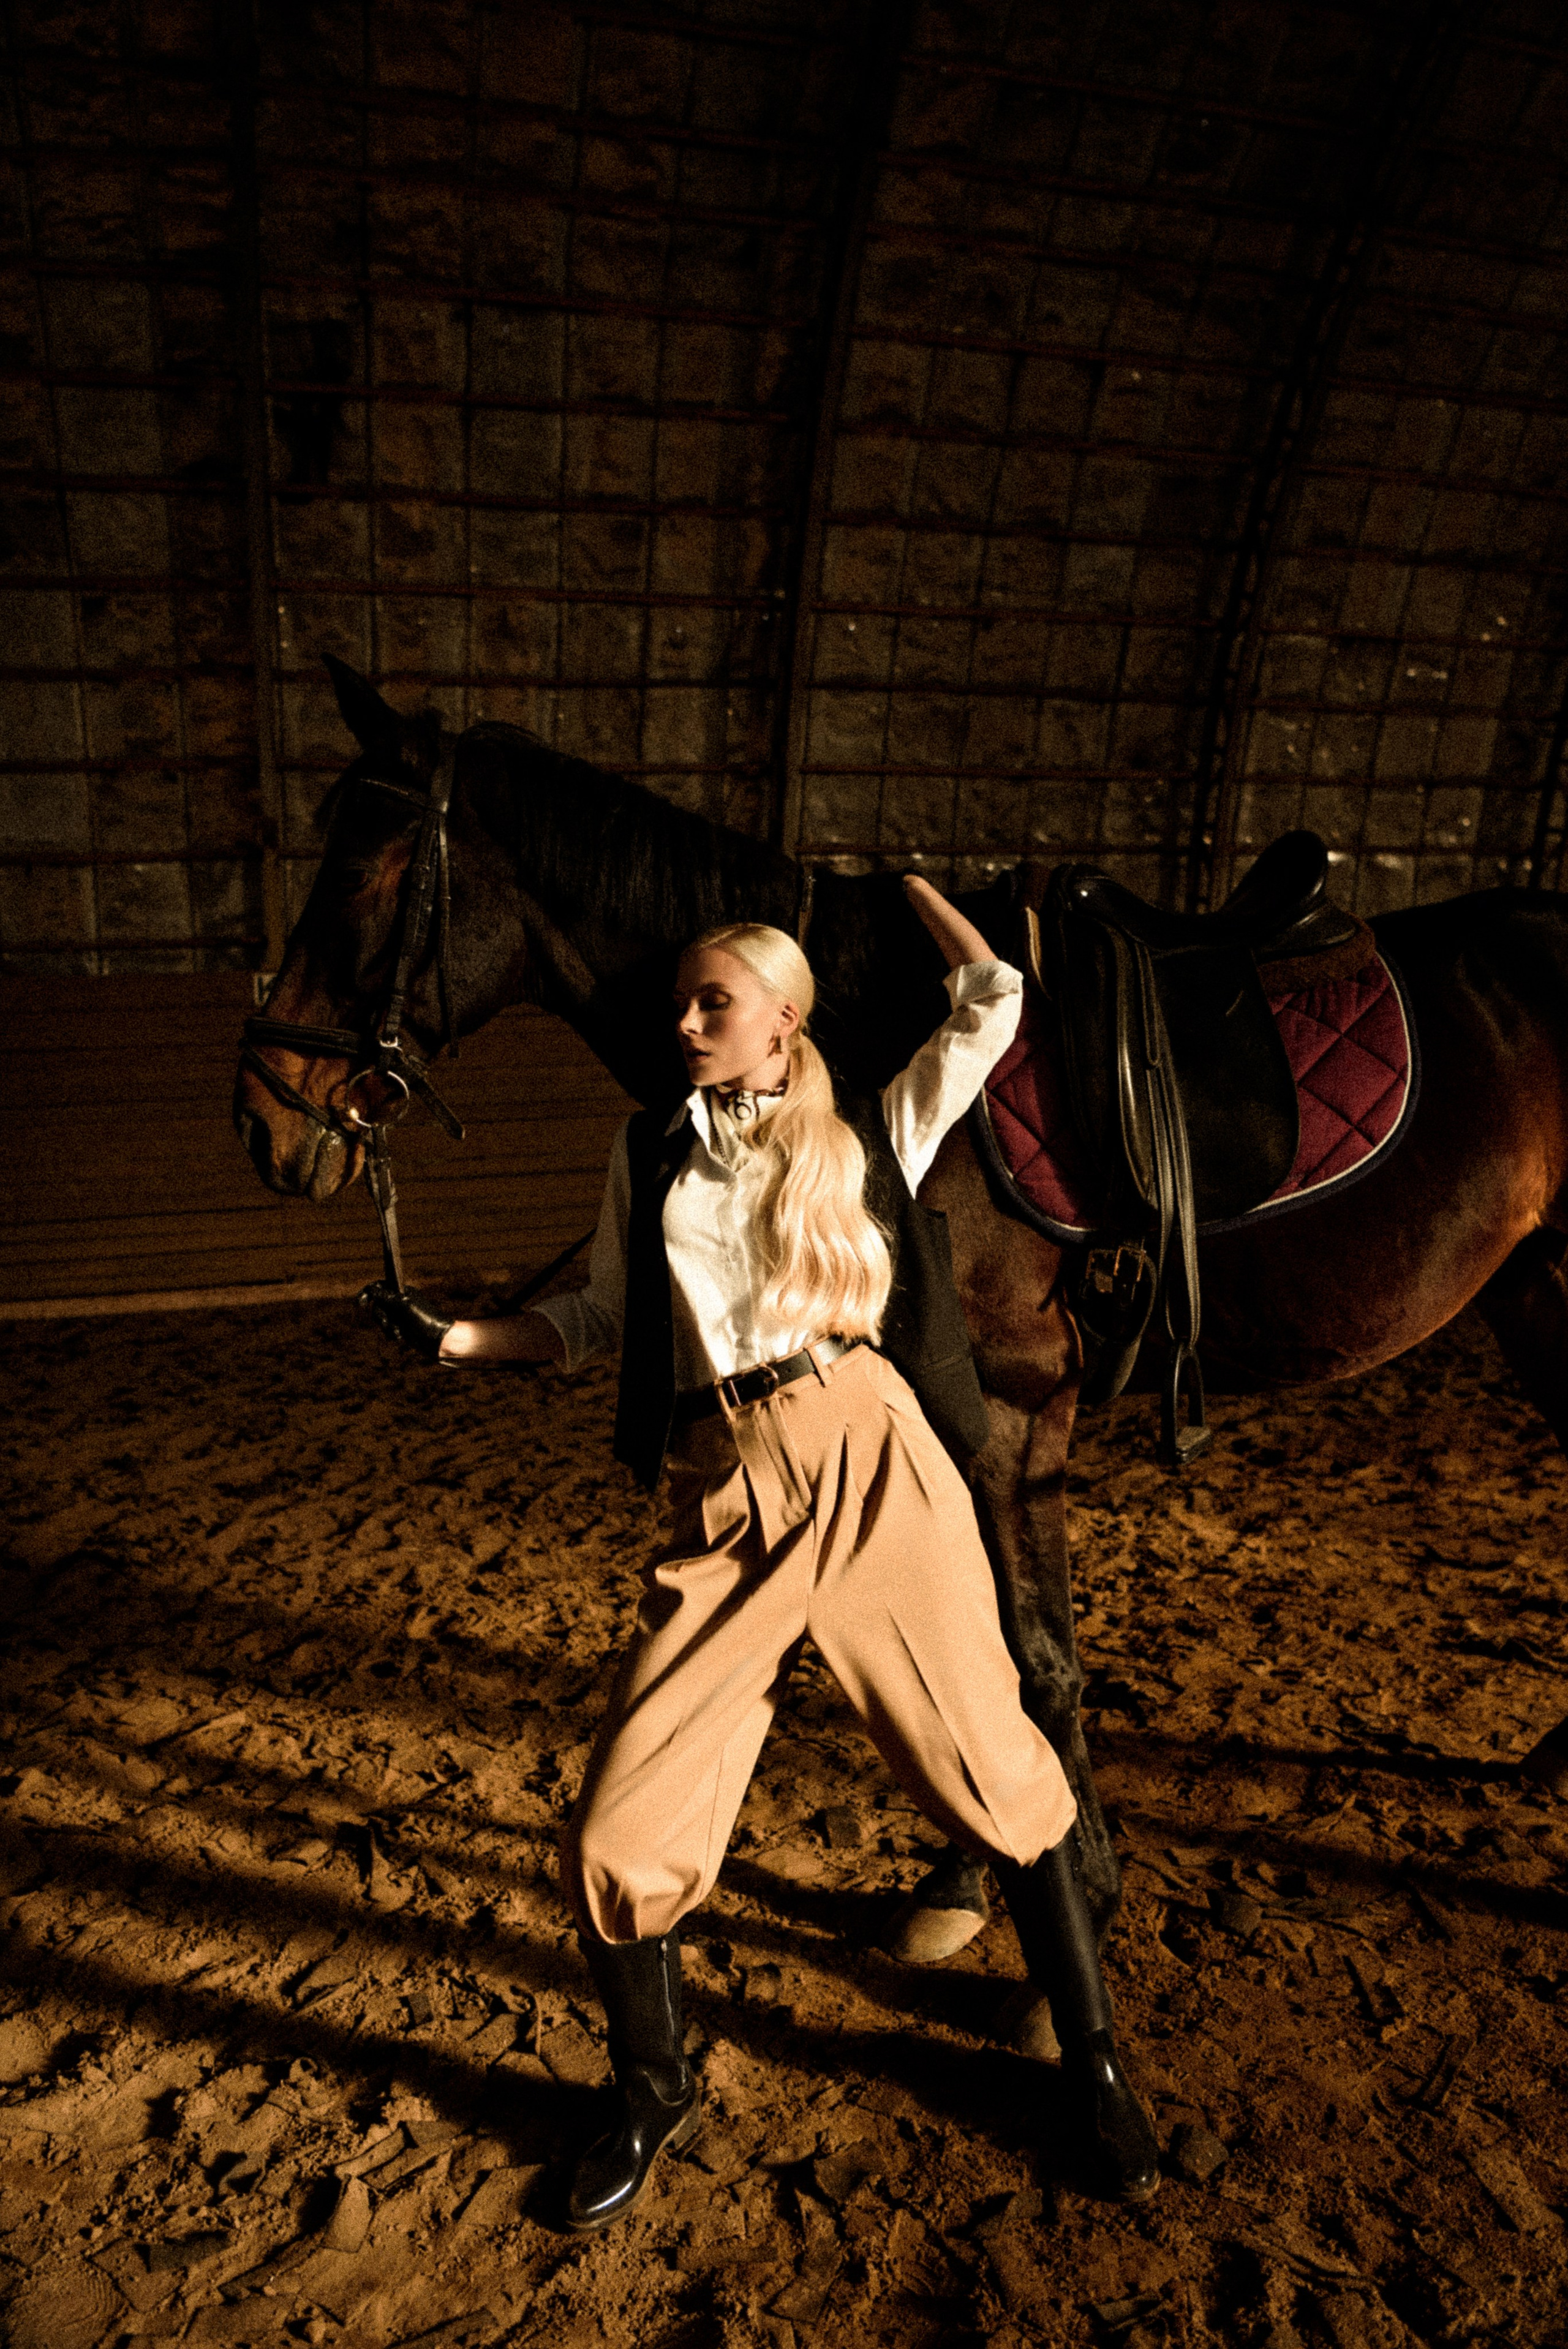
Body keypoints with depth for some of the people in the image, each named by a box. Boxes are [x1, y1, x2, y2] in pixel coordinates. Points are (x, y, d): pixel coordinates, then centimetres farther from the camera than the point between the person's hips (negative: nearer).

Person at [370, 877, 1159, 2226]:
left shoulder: (873, 1137, 11)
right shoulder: (653, 1153, 16)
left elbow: (992, 1001, 6)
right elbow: (600, 1327, 18)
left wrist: (906, 881, 20)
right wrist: (457, 1338, 7)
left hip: (875, 1462, -1)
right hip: (725, 1502, 2)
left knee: (999, 1782, 4)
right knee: (617, 1844, -4)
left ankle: (1095, 2067, 31)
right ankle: (655, 2096, 26)